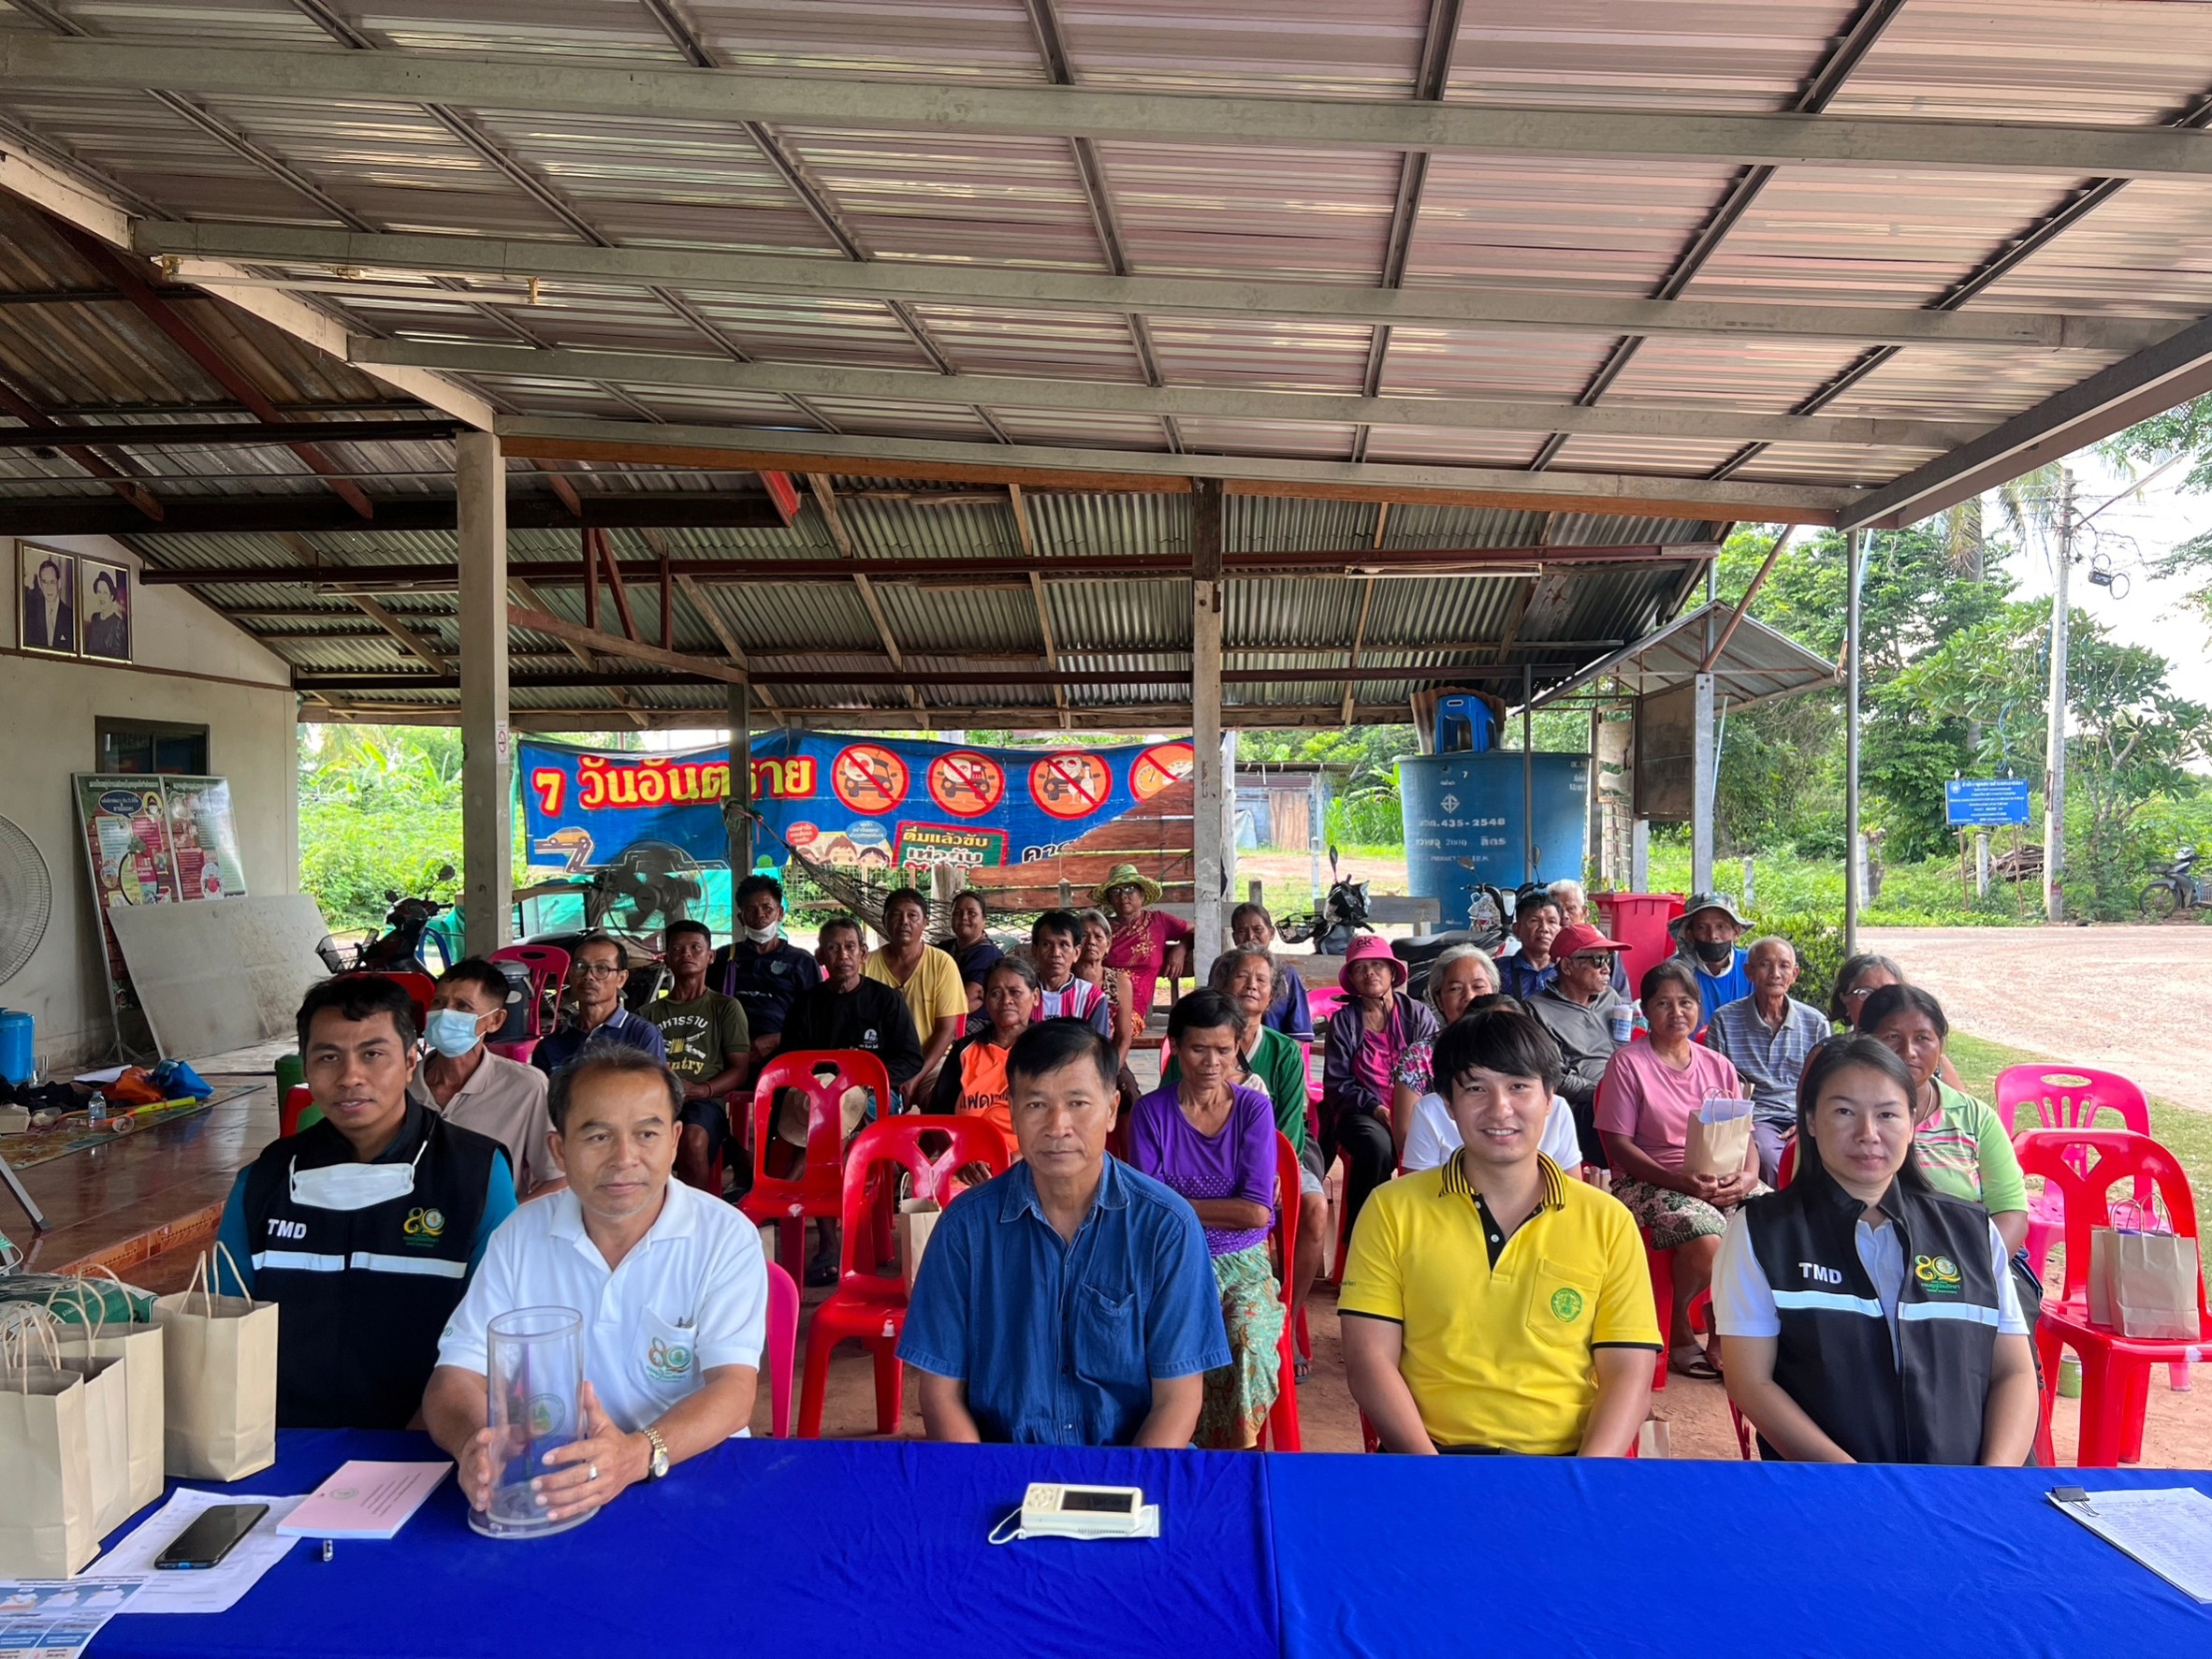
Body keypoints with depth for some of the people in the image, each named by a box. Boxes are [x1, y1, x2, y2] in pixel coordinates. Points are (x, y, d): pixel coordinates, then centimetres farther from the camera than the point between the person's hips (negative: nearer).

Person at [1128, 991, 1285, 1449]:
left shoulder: (1255, 1109, 1)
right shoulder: (1151, 1112, 0)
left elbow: (1257, 1212, -6)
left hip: (1243, 1262, 1)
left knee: (1247, 1341, -30)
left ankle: (1241, 1445, -11)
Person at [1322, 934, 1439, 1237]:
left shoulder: (1419, 1015, 8)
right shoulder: (1343, 1021, 6)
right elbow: (1336, 1082, 2)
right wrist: (1375, 1108, -13)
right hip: (1361, 1112, -1)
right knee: (1377, 1145, -36)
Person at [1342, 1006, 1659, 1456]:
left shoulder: (1608, 1222, 9)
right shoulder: (1392, 1211, 6)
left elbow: (1628, 1374, 5)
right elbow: (1370, 1362, 1)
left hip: (1565, 1453, 2)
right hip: (1431, 1449, -1)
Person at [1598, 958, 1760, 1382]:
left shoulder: (1717, 1065, 15)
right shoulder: (1628, 1062, -2)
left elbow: (1745, 1136, 12)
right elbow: (1618, 1145, -8)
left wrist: (1747, 1176, -12)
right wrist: (1679, 1180, -20)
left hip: (1721, 1181, 5)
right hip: (1651, 1182, -5)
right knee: (1707, 1243, -33)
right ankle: (1677, 1324, 1)